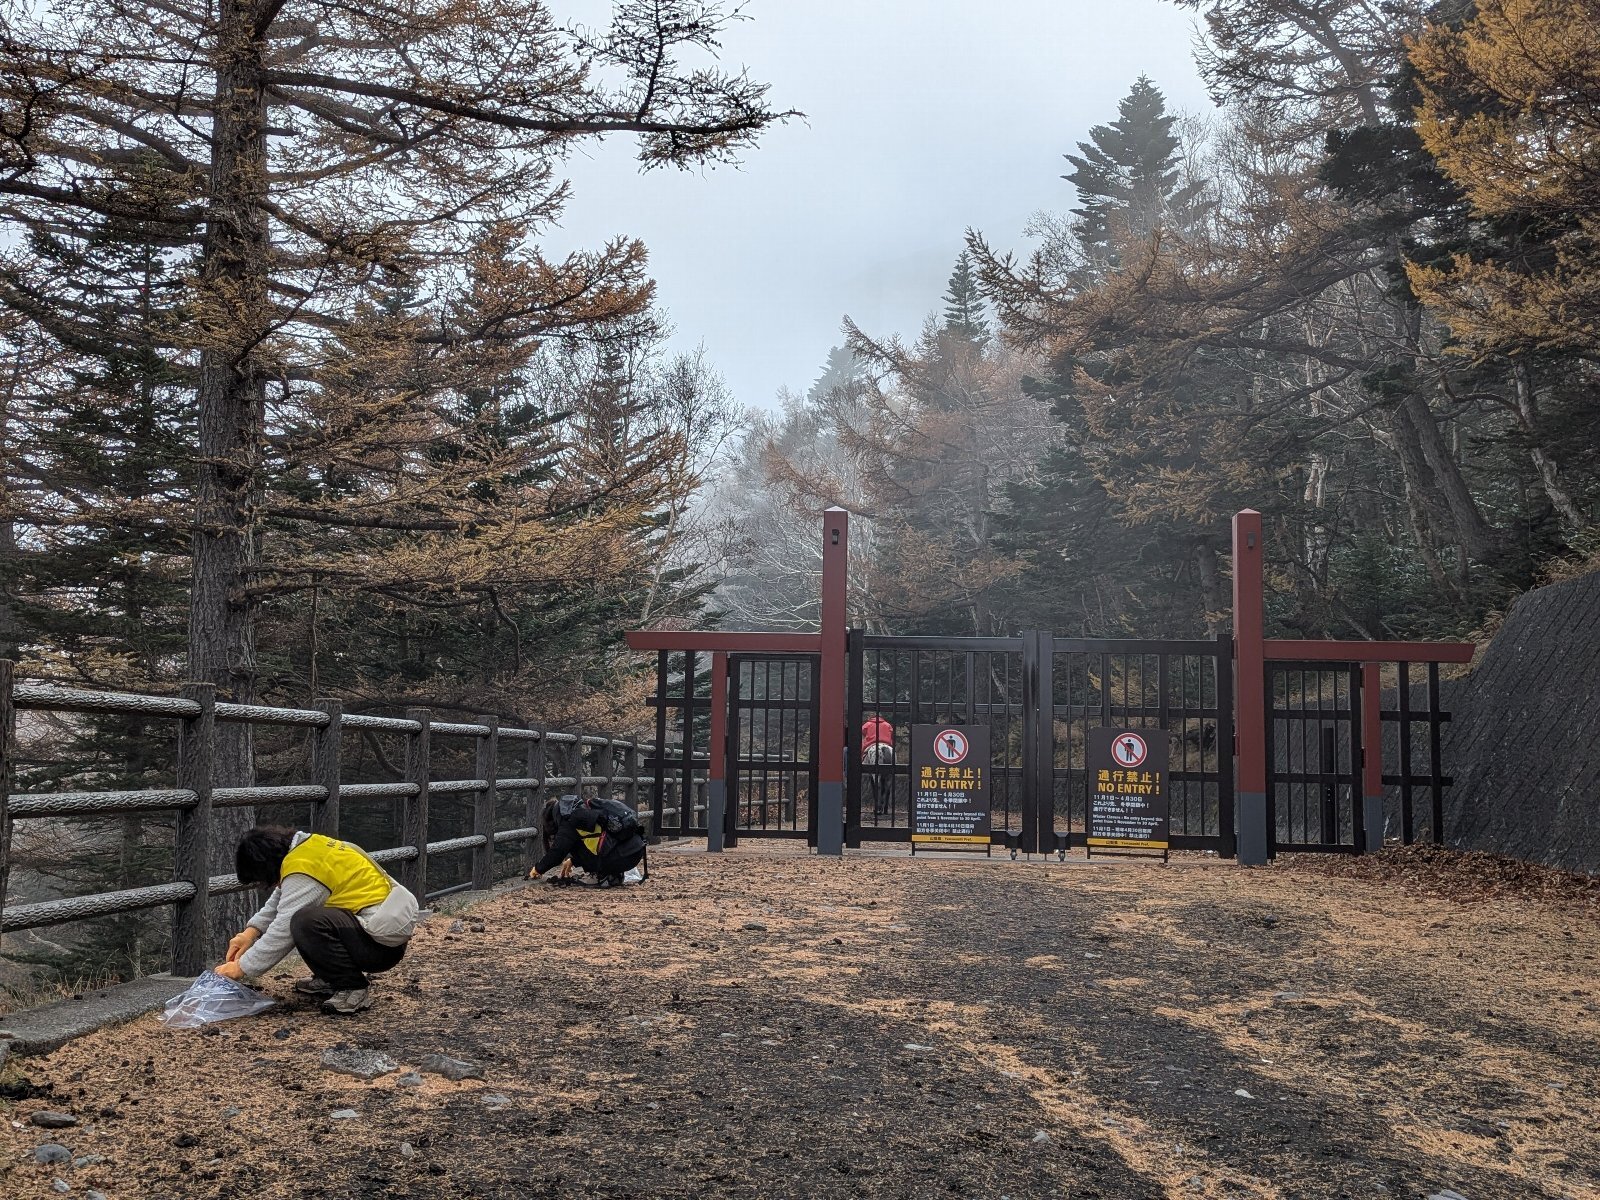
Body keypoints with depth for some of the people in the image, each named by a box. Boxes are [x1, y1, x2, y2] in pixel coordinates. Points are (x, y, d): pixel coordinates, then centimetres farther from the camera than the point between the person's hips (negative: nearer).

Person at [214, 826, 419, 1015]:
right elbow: (277, 902, 22)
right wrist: (252, 931, 11)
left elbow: (283, 931, -15)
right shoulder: (308, 844, 9)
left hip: (383, 942, -10)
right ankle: (332, 978, 17)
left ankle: (353, 990, -13)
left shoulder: (303, 869, -18)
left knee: (306, 923, -30)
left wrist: (242, 967, -4)